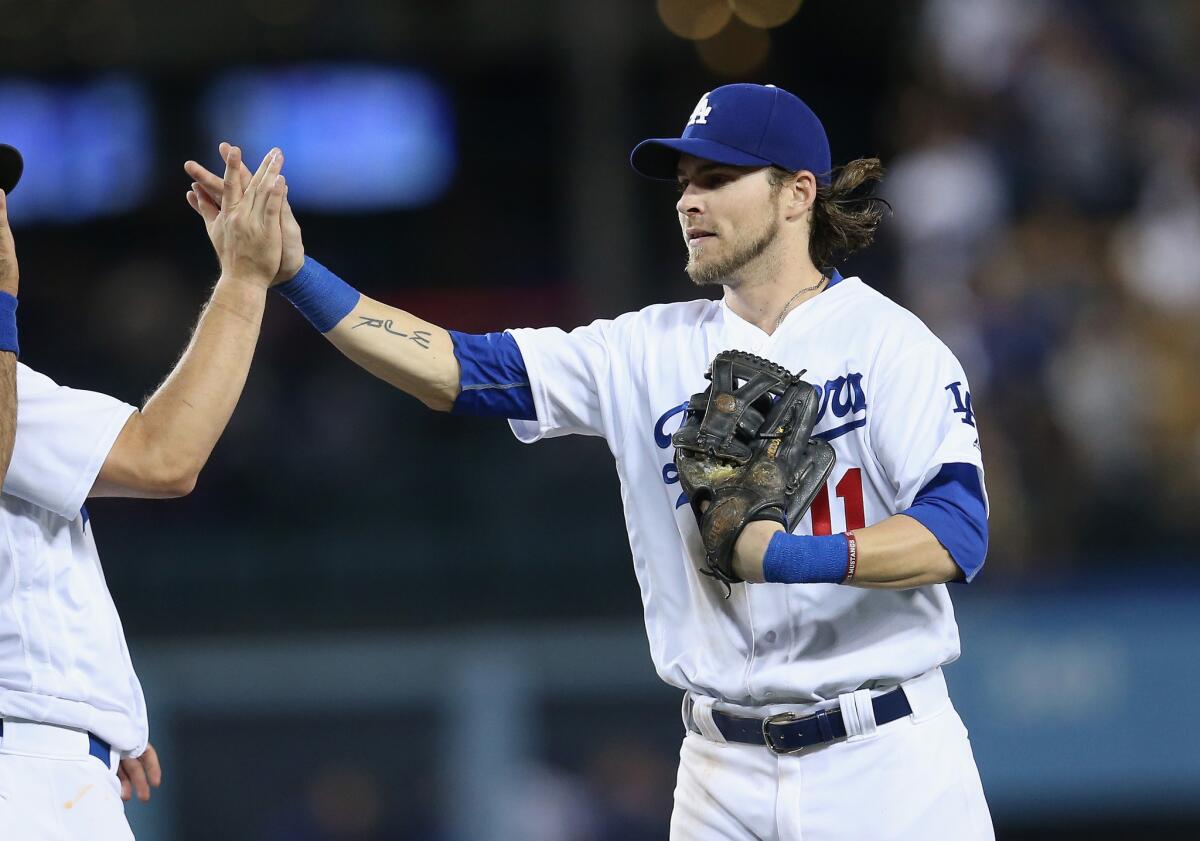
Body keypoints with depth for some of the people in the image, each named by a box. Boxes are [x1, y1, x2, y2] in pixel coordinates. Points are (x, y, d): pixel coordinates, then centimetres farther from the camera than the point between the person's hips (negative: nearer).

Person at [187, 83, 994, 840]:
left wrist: (802, 556, -31)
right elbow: (453, 371, 2)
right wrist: (293, 270, -9)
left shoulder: (887, 341, -4)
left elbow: (957, 534, -15)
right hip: (725, 770, 4)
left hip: (882, 763, -4)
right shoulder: (654, 350, 9)